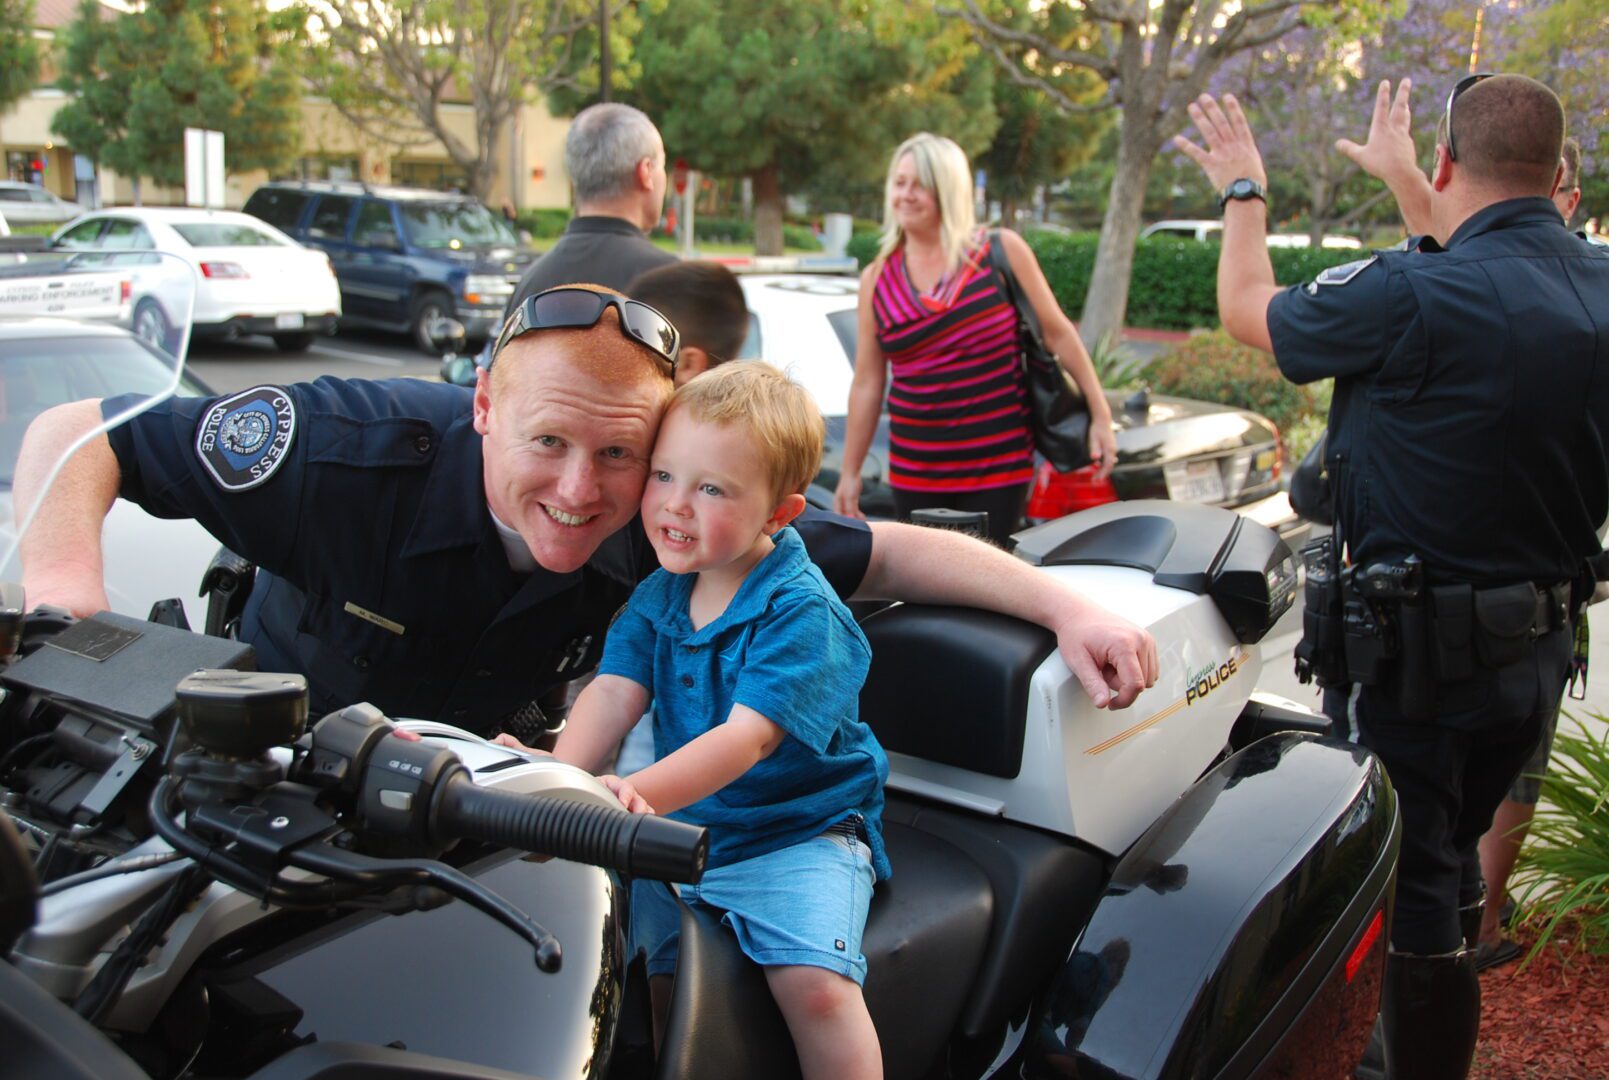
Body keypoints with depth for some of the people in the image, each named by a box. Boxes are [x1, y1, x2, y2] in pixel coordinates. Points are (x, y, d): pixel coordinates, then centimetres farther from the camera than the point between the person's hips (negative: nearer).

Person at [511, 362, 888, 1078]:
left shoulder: (801, 611, -17)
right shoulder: (658, 595, 5)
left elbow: (749, 734, -28)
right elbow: (615, 691, -7)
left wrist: (639, 793, -43)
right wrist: (560, 776, -27)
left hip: (796, 831, -6)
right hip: (681, 827, 6)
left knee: (816, 986, -24)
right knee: (664, 978, -6)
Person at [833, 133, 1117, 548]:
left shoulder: (1001, 250, -2)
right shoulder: (877, 279, 5)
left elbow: (1057, 332, 3)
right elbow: (866, 384, 7)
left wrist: (1100, 415, 1)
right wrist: (850, 472, 7)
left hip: (998, 465, -2)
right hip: (914, 474, 3)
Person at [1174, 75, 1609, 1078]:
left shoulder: (1415, 298, -23)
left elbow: (1248, 308, -6)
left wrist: (1244, 191, 12)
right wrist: (1401, 181, 35)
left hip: (1422, 649, -8)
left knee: (1414, 888, 7)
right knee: (1454, 851, 25)